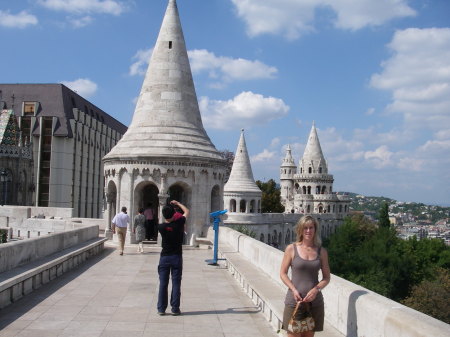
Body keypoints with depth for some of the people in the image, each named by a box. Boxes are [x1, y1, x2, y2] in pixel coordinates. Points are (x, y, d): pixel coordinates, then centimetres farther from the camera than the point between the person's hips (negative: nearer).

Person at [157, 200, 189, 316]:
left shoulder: (161, 227, -9)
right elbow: (187, 211, 6)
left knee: (163, 283, 6)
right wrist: (178, 203, 18)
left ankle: (161, 308, 8)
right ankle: (175, 309, 5)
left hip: (164, 257, 1)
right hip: (176, 257, -1)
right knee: (176, 283, 4)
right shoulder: (178, 223, -11)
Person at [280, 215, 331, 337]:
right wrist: (294, 289, -13)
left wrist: (316, 289, -11)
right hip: (294, 300, -2)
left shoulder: (321, 251, 4)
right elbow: (283, 273, 1)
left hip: (314, 301, 2)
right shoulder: (291, 248, -2)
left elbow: (326, 277, 7)